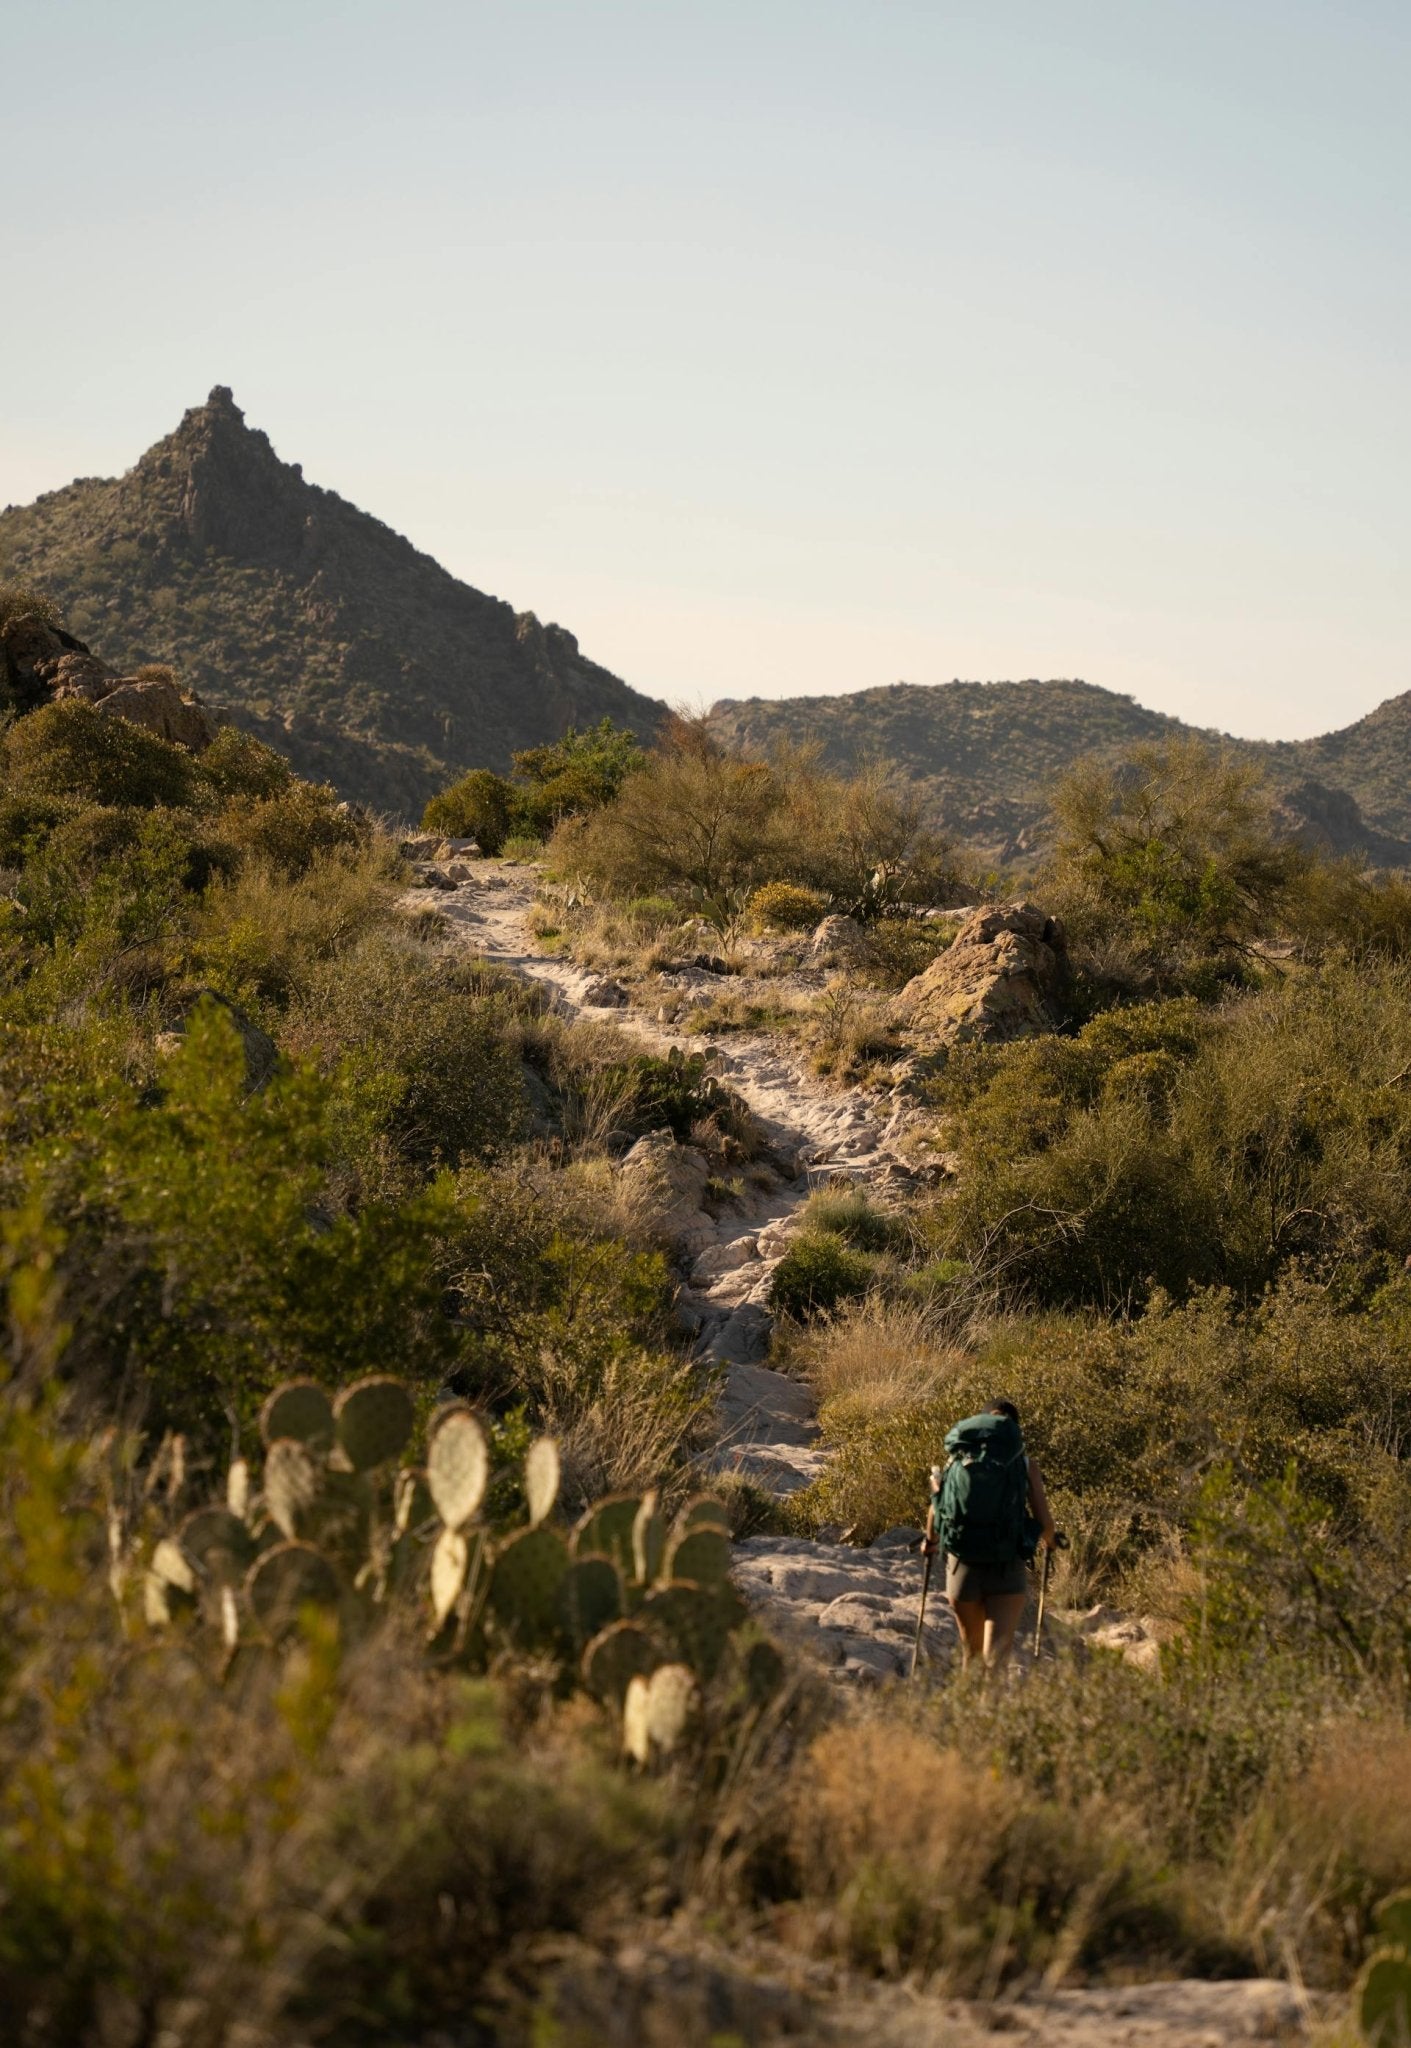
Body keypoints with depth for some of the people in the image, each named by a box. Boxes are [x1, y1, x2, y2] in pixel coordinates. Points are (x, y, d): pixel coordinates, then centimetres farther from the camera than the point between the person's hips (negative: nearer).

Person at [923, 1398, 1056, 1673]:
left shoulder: (958, 1458, 7)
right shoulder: (1024, 1463, 3)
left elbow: (935, 1509, 6)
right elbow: (1044, 1521, 3)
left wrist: (930, 1541, 26)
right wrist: (1050, 1541, 26)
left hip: (962, 1565, 2)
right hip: (1008, 1568, -2)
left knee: (970, 1648, 22)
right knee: (995, 1654, -9)